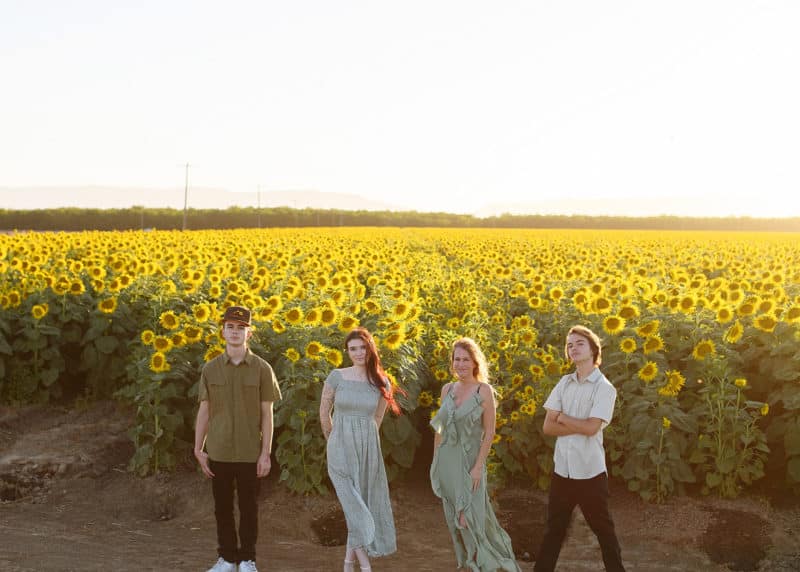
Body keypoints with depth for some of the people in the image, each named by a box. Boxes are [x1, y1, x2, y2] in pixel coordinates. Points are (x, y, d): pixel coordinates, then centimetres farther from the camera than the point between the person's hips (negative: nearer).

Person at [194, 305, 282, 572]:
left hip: (250, 453, -2)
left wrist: (266, 453, -6)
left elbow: (267, 413, -2)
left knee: (248, 508, 8)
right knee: (222, 507, 11)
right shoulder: (210, 369, 3)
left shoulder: (262, 369, -3)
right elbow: (204, 411, 5)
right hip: (218, 452, 2)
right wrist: (199, 450, 2)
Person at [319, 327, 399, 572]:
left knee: (366, 505, 6)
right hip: (341, 451, -3)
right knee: (355, 507, -9)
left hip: (368, 450, 3)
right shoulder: (337, 377, -5)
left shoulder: (382, 383, 2)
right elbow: (324, 413, 6)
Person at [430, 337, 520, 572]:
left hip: (469, 461, -5)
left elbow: (489, 432, -10)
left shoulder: (484, 391, -8)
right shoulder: (447, 389, 6)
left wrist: (478, 466, -15)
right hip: (446, 461, 5)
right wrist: (435, 462, 10)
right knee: (455, 519, 10)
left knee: (470, 518, -6)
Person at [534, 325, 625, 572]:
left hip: (590, 472, -4)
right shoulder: (564, 383, 6)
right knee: (554, 529, 14)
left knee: (603, 529, 11)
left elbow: (591, 427, -20)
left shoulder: (604, 388, -8)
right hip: (562, 469, 4)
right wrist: (579, 426, -12)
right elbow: (548, 426, 0)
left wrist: (563, 417, -6)